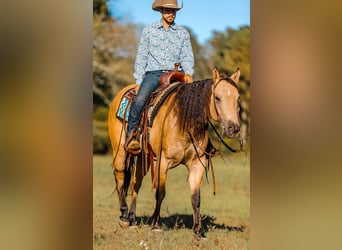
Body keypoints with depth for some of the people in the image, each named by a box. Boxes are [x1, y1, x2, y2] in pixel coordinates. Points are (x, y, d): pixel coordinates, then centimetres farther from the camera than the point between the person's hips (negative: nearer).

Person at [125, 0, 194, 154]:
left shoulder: (183, 33, 13)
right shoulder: (149, 30, 10)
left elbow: (187, 56, 7)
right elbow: (141, 56, 9)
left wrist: (188, 73, -14)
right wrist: (138, 81, 1)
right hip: (153, 73, -1)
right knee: (140, 99, -29)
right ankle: (130, 135, -22)